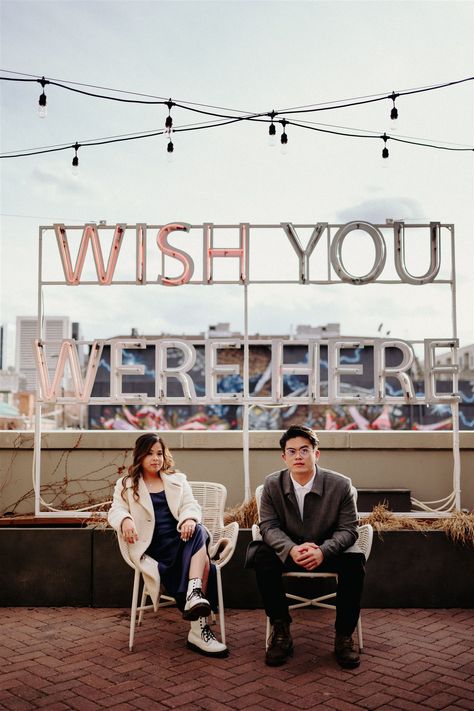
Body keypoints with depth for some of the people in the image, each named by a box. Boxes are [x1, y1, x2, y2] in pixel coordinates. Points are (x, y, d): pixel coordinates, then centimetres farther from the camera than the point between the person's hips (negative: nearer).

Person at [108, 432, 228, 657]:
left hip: (181, 538, 3)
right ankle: (199, 628, -32)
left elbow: (191, 506, 8)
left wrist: (190, 519, -18)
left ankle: (194, 594, -47)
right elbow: (116, 510, 4)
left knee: (198, 532, -35)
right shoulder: (126, 485, 16)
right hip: (154, 545, -3)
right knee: (202, 559, -30)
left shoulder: (177, 480, 21)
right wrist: (125, 520, -22)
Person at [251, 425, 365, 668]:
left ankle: (344, 635, -12)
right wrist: (291, 549, -32)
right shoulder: (272, 484, -8)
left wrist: (323, 551, -32)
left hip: (327, 552, 0)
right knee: (262, 557, -30)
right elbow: (268, 525, -9)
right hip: (288, 551, 1)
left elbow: (348, 529, -11)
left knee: (355, 561, -31)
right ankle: (281, 630, -13)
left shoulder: (340, 484, -12)